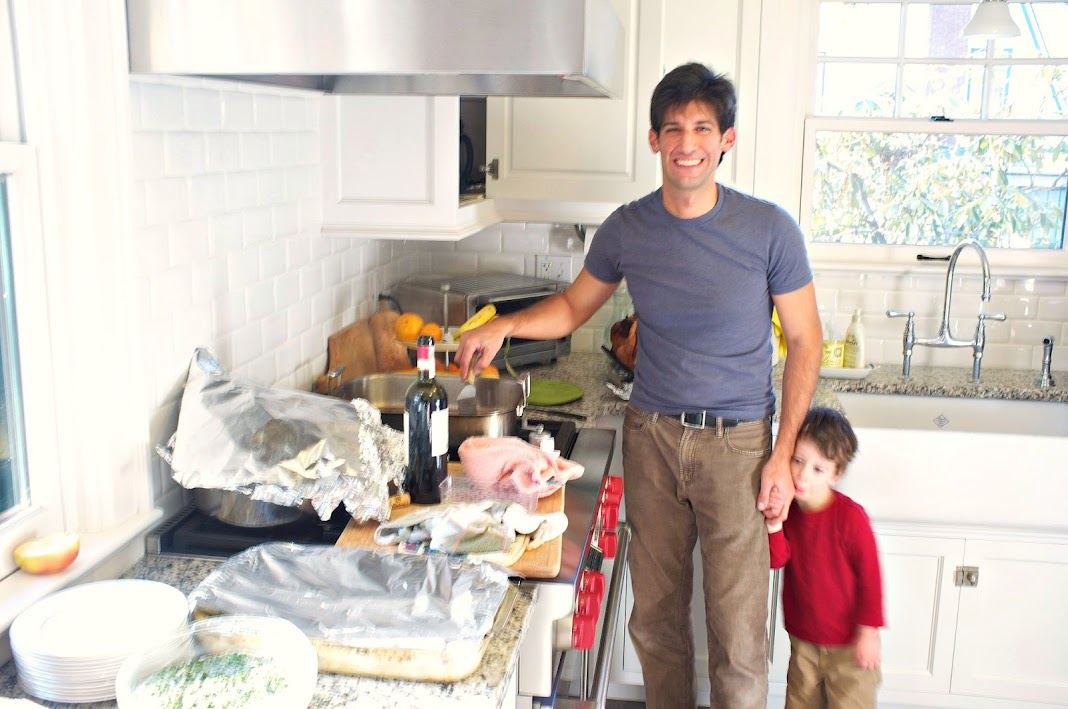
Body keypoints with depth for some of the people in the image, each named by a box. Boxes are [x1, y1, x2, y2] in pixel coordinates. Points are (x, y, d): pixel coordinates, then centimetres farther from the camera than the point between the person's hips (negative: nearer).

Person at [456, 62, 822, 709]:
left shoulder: (769, 230, -9)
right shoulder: (628, 229, -1)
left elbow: (805, 343, -2)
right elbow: (575, 305, 14)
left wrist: (784, 455, -7)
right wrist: (505, 325, -4)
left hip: (736, 442, -3)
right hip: (651, 436, 3)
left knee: (739, 637, 1)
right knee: (655, 620, 14)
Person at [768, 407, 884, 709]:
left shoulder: (850, 516, -22)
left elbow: (869, 575, -15)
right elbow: (776, 560, -14)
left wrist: (869, 631, -12)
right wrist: (774, 522, -30)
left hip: (848, 642, -5)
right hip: (802, 637, 5)